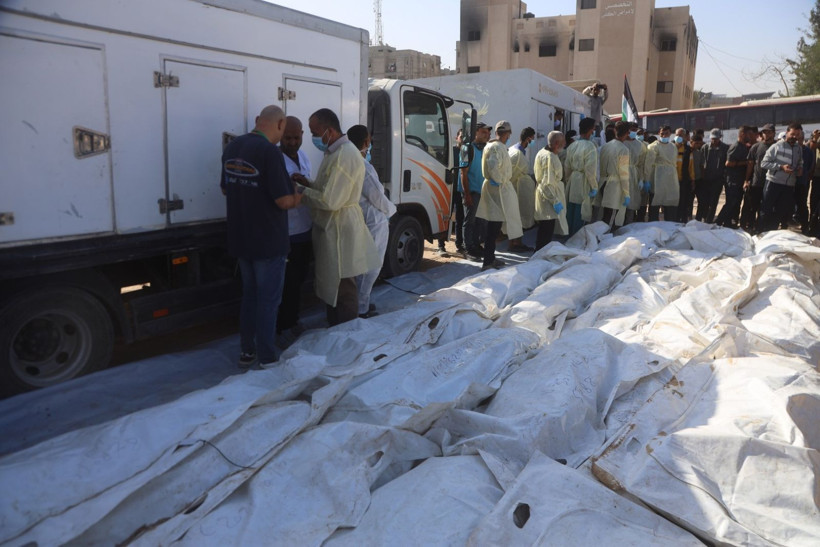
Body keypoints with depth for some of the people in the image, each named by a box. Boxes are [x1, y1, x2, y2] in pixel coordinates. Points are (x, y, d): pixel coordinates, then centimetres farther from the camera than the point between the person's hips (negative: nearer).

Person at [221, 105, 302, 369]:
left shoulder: (232, 147, 5)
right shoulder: (270, 152, -20)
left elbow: (226, 188, 16)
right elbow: (285, 201, -22)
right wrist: (299, 196, -2)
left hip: (240, 238, 7)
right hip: (268, 241, -7)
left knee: (249, 294, 19)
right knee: (268, 300, 4)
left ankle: (246, 352, 29)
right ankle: (267, 360, 13)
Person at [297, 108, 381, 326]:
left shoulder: (345, 155, -21)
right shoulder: (335, 152, 13)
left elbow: (330, 200, -25)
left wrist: (303, 194, -11)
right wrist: (308, 183, 3)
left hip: (340, 231, -11)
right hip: (331, 229, 11)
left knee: (342, 289, 0)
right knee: (332, 286, 19)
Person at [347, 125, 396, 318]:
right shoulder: (364, 167, -22)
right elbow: (378, 198, -16)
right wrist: (391, 210, 3)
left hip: (360, 221, 9)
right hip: (374, 223, -9)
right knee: (371, 267, 1)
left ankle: (360, 303, 29)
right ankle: (361, 309, 8)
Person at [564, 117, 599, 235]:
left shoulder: (572, 146, 3)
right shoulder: (590, 147, -17)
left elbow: (567, 166, 9)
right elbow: (590, 170, -19)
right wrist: (594, 187, -10)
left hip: (572, 179, 7)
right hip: (583, 181, -7)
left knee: (570, 210, 14)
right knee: (580, 211, 3)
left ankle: (570, 234, 26)